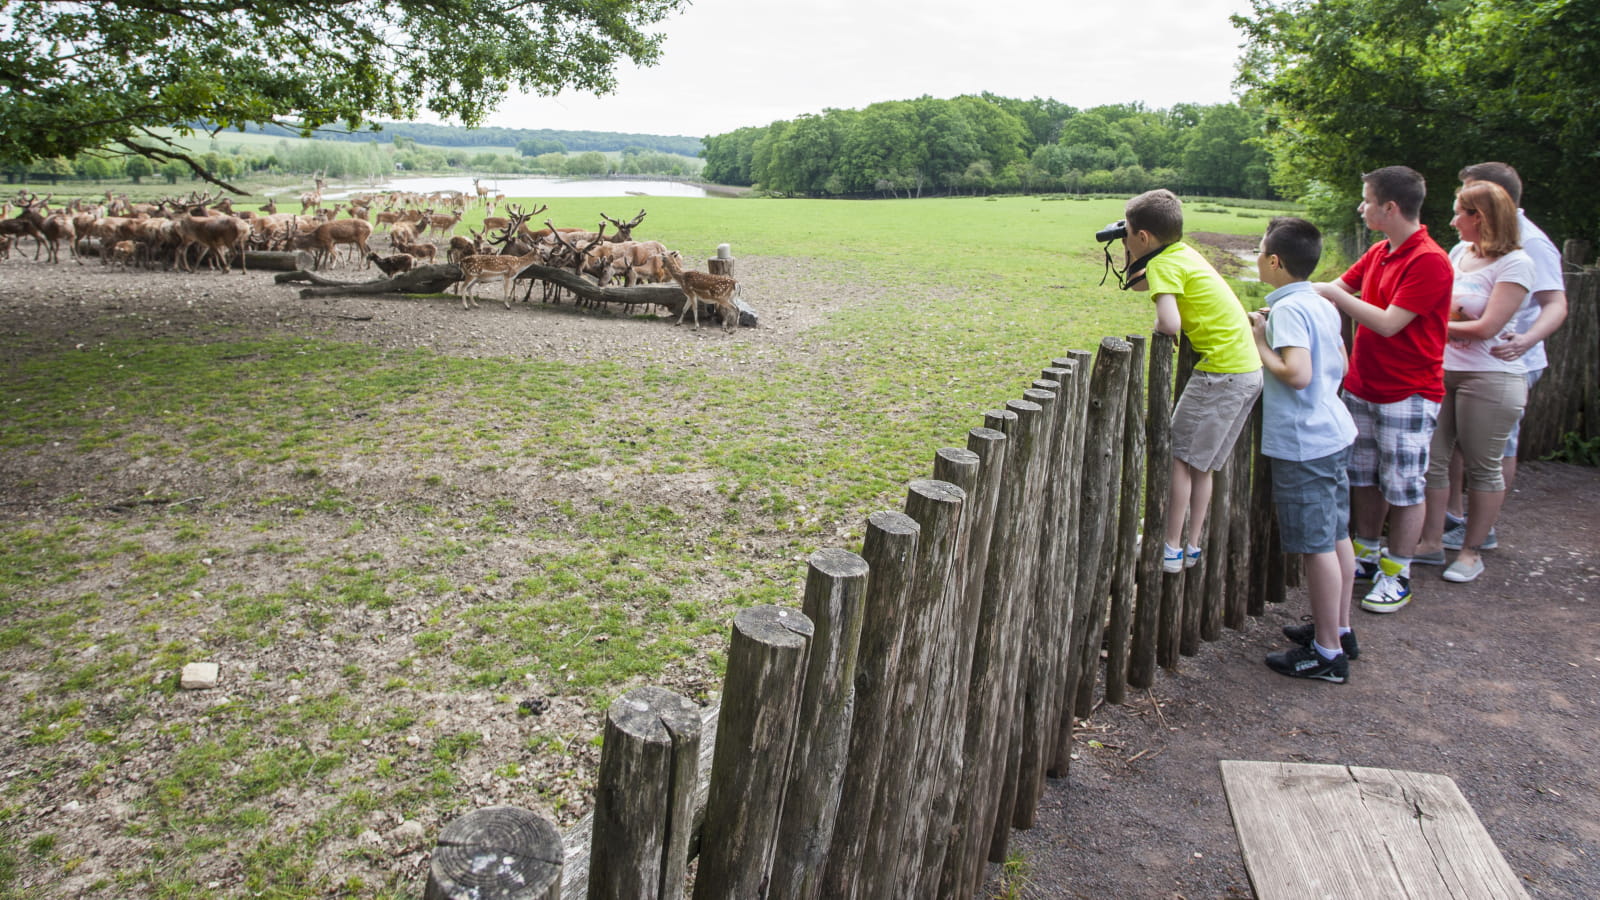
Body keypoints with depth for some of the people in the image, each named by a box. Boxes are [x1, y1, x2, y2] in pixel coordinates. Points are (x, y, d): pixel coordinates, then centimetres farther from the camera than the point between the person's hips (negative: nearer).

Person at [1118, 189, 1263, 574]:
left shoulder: (1164, 263, -12)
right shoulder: (1185, 252, 14)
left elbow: (1170, 323, -27)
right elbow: (1138, 284, 30)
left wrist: (1158, 327, -5)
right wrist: (1133, 257, 15)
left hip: (1221, 373, -9)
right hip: (1250, 368, 9)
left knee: (1180, 457, 0)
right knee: (1201, 463, 15)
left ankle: (1171, 549, 4)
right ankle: (1192, 546, 20)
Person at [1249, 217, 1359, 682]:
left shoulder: (1288, 309, -17)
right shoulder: (1322, 305, 10)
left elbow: (1296, 374, -27)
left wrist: (1260, 342, -13)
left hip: (1303, 444, -10)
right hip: (1334, 433, 10)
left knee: (1317, 545, -2)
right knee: (1336, 536, 17)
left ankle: (1327, 653, 8)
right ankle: (1339, 629, 31)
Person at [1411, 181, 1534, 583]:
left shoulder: (1515, 263, -10)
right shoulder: (1459, 252, 11)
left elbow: (1486, 328, -16)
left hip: (1489, 377, -7)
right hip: (1440, 371, 7)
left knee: (1482, 467, 4)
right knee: (1432, 459, 7)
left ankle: (1472, 551, 15)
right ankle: (1432, 541, 18)